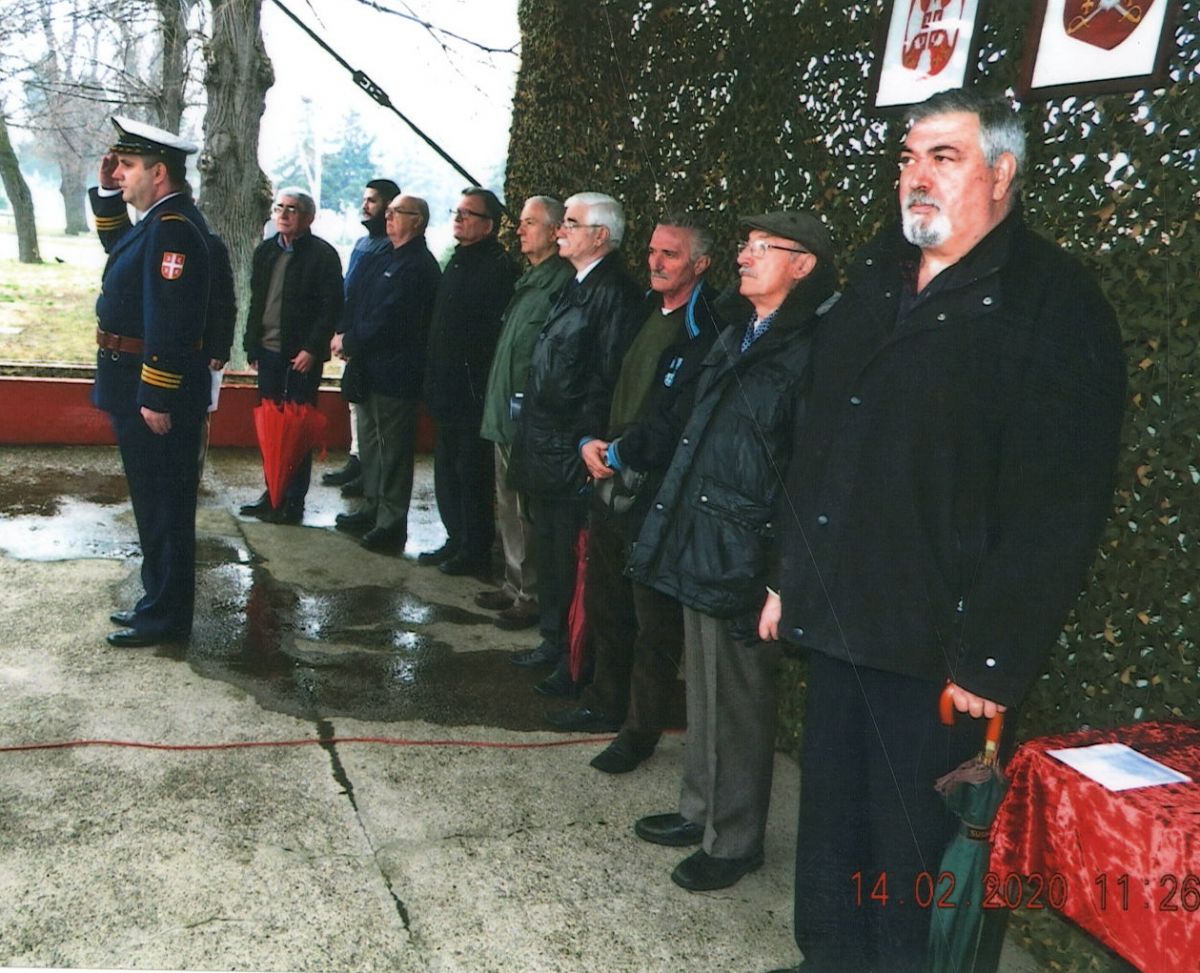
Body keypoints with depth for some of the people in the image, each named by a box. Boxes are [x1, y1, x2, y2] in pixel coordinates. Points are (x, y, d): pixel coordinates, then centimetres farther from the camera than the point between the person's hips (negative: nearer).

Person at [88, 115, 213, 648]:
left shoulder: (173, 228, -19)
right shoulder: (159, 221, 13)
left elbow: (170, 320, -25)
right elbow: (117, 246, 34)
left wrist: (156, 398, -25)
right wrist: (107, 193, 19)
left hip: (156, 390, -10)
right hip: (138, 386, 10)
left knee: (163, 504, -1)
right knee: (155, 501, 17)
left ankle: (166, 617, 10)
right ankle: (160, 600, 29)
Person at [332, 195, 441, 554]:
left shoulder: (419, 266, -14)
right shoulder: (379, 258, 15)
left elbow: (388, 319, -19)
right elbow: (353, 299, 14)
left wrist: (350, 342, -11)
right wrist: (345, 336, -3)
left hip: (394, 372, -9)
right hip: (368, 366, 10)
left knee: (393, 448, -3)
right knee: (370, 440, 18)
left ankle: (391, 523, 3)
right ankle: (373, 508, 30)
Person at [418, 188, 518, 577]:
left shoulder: (498, 268, -14)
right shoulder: (458, 261, 16)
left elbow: (498, 333, -19)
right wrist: (435, 380, 17)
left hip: (473, 393, -9)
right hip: (449, 391, 9)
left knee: (470, 472, -2)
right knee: (447, 469, 16)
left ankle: (476, 551, 10)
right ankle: (456, 541, 28)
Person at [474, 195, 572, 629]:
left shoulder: (560, 284, -16)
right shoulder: (529, 280, 16)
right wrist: (498, 404, 18)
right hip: (507, 414, 10)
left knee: (527, 512, -2)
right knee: (509, 508, 18)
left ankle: (531, 597, 10)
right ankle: (513, 585, 31)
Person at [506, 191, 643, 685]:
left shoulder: (615, 292, -16)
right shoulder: (575, 286, 14)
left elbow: (610, 377, -21)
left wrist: (585, 440, -20)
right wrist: (531, 432, 16)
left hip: (572, 453, -10)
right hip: (544, 449, 10)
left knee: (572, 557, 0)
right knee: (548, 548, 19)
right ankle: (553, 640, 33)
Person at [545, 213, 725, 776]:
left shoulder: (708, 332, -16)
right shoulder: (644, 315, 12)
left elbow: (680, 423, -20)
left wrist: (619, 453, -12)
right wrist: (590, 444, 2)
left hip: (659, 494, -9)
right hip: (610, 484, 9)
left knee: (654, 623, 5)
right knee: (606, 605, 21)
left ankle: (640, 730, 19)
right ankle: (604, 703, 39)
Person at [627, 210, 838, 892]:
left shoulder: (811, 349, -14)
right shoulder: (737, 337, 14)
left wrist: (783, 576, -20)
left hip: (744, 559, -9)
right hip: (699, 548, 9)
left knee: (737, 704, 5)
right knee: (704, 694, 20)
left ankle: (733, 840, 22)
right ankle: (701, 811, 36)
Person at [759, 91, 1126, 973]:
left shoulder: (1054, 303, -11)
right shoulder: (876, 276, 12)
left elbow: (1057, 505, -16)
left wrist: (994, 658, -18)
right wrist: (790, 577, 14)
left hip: (938, 646, -7)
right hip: (838, 617, 7)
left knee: (915, 849, 6)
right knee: (832, 823, 19)